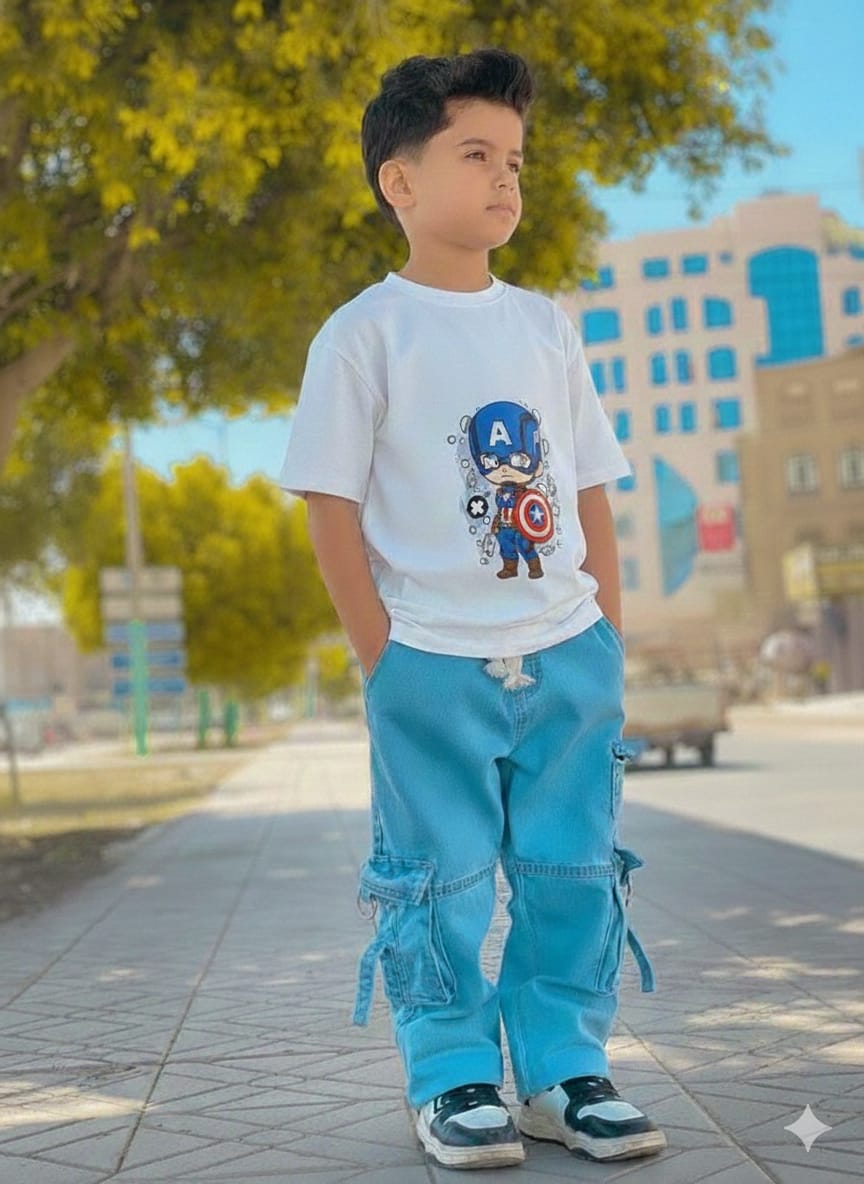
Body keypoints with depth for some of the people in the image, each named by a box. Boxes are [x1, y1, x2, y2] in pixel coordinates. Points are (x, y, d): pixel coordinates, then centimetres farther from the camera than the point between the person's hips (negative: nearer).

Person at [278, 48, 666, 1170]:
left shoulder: (545, 324, 11)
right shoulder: (364, 332, -4)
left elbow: (589, 489, 13)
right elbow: (331, 503, -6)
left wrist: (607, 634, 7)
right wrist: (382, 657, -10)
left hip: (566, 656, 5)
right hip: (432, 664, -4)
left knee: (573, 869, 8)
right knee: (440, 880, 3)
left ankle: (564, 1072, 21)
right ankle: (452, 1081, 18)